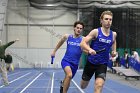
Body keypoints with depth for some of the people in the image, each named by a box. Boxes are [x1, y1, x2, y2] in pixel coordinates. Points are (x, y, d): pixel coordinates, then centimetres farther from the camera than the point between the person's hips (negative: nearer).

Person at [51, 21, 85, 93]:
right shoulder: (67, 37, 1)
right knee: (69, 75, -31)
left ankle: (62, 86, 55)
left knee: (68, 79, 19)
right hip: (66, 60, -2)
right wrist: (54, 51, 28)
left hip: (75, 63, 2)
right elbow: (60, 43, 22)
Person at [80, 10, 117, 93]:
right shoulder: (96, 32, -11)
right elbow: (83, 43, -15)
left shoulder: (113, 34, 0)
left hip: (103, 64, 1)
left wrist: (114, 52, 4)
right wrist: (89, 49, -36)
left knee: (99, 85, -21)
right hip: (91, 62, -1)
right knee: (83, 86, 15)